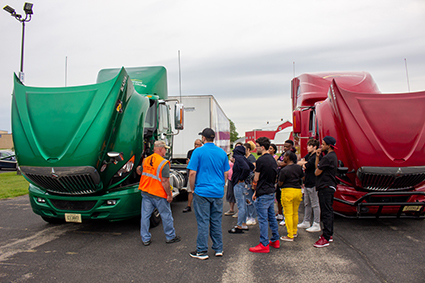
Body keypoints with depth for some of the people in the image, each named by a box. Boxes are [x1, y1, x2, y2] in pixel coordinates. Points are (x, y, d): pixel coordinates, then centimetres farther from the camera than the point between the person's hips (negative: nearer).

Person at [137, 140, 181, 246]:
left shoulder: (146, 160, 4)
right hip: (159, 194, -6)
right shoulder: (164, 163, -16)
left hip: (145, 193, 6)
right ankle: (170, 237, 24)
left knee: (145, 215, 11)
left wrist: (138, 168, 44)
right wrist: (169, 195, -13)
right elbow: (165, 181, -20)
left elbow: (139, 172, 21)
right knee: (166, 216, 10)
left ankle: (145, 239, 19)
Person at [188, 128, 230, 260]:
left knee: (203, 222, 2)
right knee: (216, 221, 13)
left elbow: (192, 173, -10)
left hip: (202, 192, -4)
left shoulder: (198, 151, -8)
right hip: (218, 192, 5)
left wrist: (193, 189, 2)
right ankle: (218, 249, 22)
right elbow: (226, 173, 11)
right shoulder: (222, 153, 6)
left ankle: (202, 251, 11)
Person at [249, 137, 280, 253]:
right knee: (272, 217, 17)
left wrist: (255, 191, 5)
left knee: (263, 219, -2)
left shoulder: (261, 160, -16)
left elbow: (256, 179, -12)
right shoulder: (272, 159, 10)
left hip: (263, 194, -9)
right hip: (271, 192, 9)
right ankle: (275, 240, 26)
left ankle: (264, 244, 4)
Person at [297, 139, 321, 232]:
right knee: (307, 204, 17)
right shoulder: (309, 155, 14)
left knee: (315, 205, -2)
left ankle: (317, 225, 5)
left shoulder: (316, 156, -17)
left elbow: (306, 166, -19)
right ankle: (306, 222, 27)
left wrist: (303, 163, 0)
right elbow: (298, 162, 10)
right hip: (307, 183, 10)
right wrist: (304, 162, -9)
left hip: (313, 184, -10)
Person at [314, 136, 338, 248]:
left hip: (325, 187, -11)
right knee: (328, 211, 16)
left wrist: (317, 170, 6)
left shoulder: (327, 158, -19)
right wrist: (317, 156, 5)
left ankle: (325, 238, -3)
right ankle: (329, 234, 26)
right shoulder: (332, 156, 15)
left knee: (326, 212, -7)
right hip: (330, 187, 11)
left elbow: (317, 172, -15)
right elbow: (317, 167, 14)